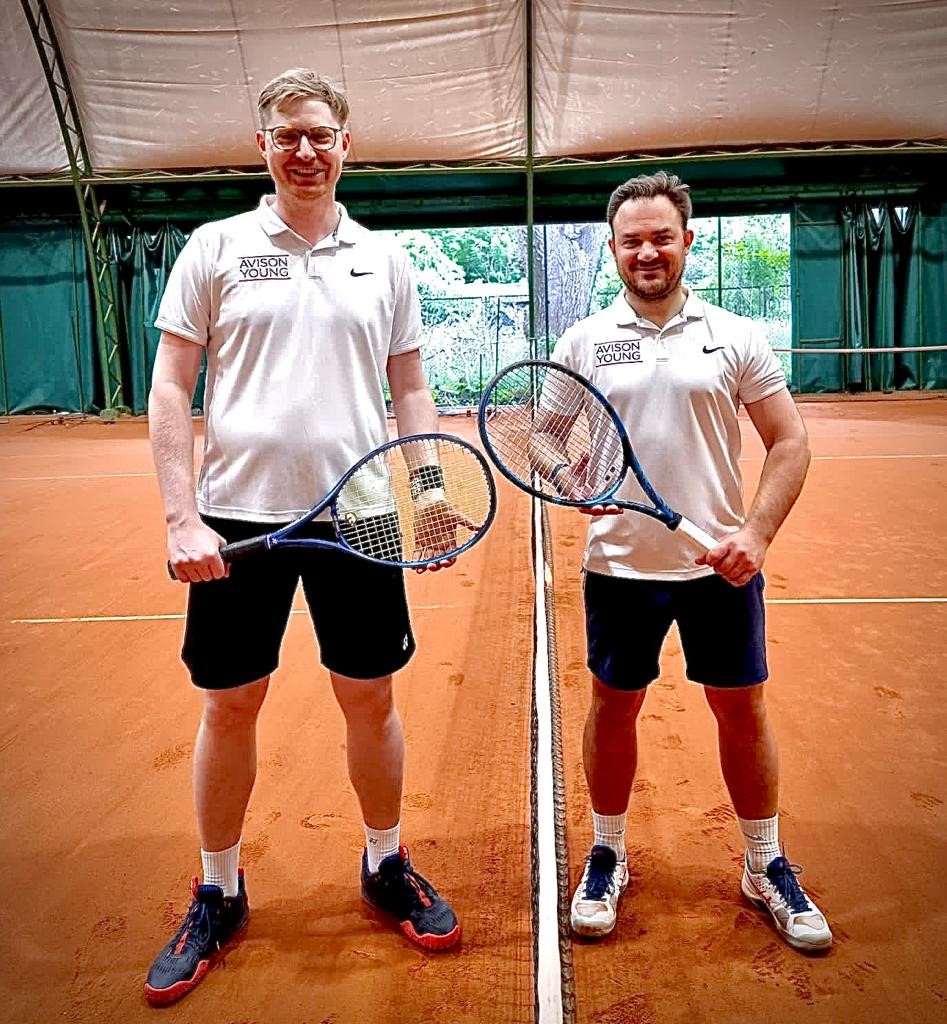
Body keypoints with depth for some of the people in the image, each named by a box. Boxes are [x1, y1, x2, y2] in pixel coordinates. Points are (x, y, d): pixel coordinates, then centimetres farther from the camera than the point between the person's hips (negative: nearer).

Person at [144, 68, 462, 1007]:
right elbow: (170, 386, 0)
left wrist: (431, 493, 0)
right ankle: (218, 895, 29)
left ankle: (386, 867, 32)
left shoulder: (384, 260, 10)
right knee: (228, 707, 8)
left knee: (370, 699, 9)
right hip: (238, 516, -1)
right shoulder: (215, 249, 3)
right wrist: (181, 516, -9)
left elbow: (410, 390, 12)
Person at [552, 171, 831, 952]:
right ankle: (608, 857, 32)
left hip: (722, 564, 0)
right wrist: (569, 475, -17)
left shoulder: (735, 336, 2)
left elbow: (790, 442, 1)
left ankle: (768, 867, 32)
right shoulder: (583, 341, 3)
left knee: (743, 711, 10)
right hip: (620, 565, 0)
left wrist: (758, 532, -12)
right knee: (613, 709, 11)